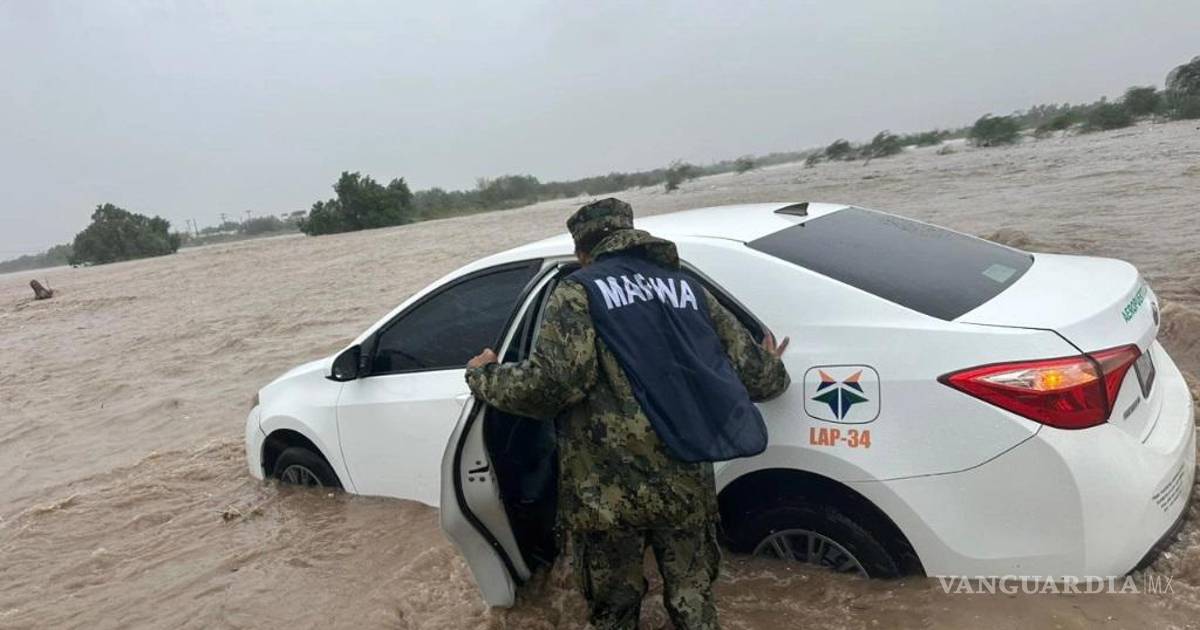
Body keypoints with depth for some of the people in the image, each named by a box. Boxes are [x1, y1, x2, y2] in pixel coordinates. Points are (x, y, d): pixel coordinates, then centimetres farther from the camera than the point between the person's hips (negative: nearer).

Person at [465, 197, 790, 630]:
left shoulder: (578, 290, -1)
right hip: (686, 483, 4)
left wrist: (483, 378, 3)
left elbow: (552, 381, -17)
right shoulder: (686, 286, 13)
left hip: (606, 492, -3)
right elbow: (752, 372, 9)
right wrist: (773, 372, 33)